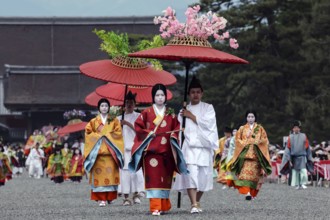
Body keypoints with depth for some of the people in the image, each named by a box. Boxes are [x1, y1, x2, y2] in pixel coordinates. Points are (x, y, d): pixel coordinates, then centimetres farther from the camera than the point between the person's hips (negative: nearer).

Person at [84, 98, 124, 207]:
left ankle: (110, 197, 3)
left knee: (110, 174, -5)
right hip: (98, 150, 0)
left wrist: (107, 136, -7)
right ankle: (101, 198, -9)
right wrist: (99, 136, -8)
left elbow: (118, 133, 2)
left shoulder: (114, 120, 11)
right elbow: (88, 132, 3)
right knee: (99, 174, -7)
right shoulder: (93, 121, 12)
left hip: (110, 151, 0)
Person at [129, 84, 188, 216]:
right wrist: (147, 133, -10)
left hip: (167, 150, 3)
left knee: (165, 178, 7)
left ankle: (164, 205, 20)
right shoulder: (147, 113, 2)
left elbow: (177, 127, 14)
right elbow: (138, 126, 3)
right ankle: (155, 207, -14)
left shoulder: (170, 113, 10)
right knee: (153, 178, -10)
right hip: (151, 150, -3)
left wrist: (174, 135, -5)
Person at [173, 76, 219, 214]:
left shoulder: (208, 108, 11)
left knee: (203, 175, 0)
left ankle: (197, 201, 20)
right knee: (191, 173, -17)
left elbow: (208, 123, -6)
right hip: (188, 146, 0)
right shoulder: (184, 111, 16)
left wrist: (191, 116, -2)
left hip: (204, 146, 0)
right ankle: (194, 204, -24)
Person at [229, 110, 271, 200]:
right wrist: (244, 143, -7)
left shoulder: (260, 128, 13)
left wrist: (256, 142, -7)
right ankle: (247, 192, -25)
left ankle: (253, 193, 8)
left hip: (256, 154, 1)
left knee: (254, 173, -3)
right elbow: (237, 139, 9)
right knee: (245, 172, -16)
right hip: (245, 153, 0)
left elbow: (264, 140, 8)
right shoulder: (242, 129, 14)